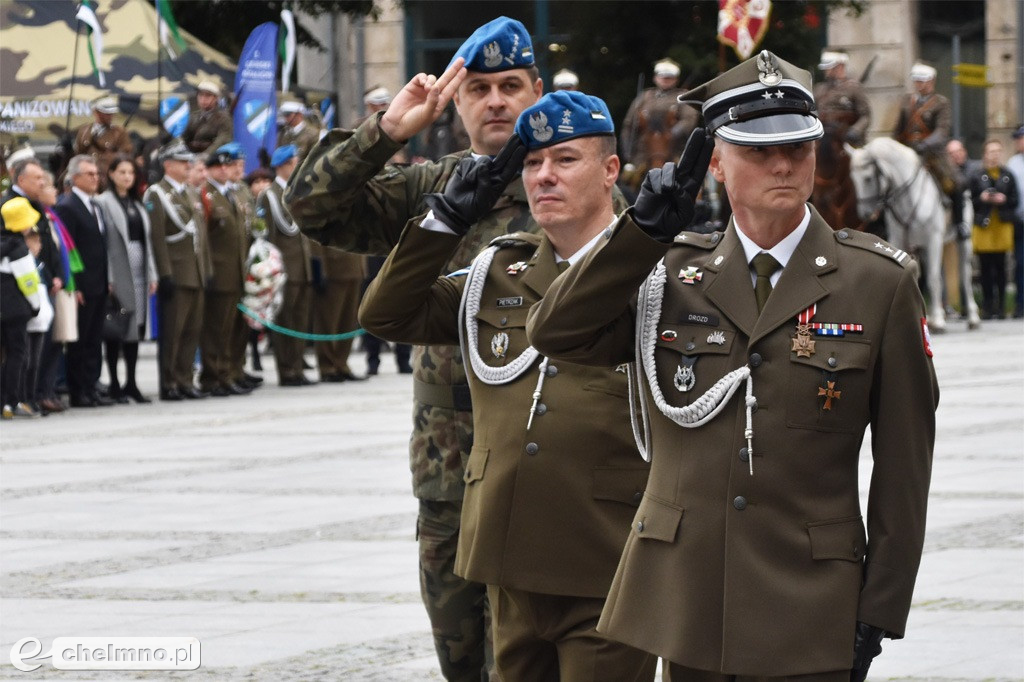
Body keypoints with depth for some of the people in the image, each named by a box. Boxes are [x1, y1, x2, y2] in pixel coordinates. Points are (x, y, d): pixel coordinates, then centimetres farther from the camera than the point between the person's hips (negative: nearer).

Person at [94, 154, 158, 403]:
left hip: (139, 272, 6)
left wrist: (152, 274, 10)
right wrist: (107, 278, -15)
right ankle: (114, 385, 1)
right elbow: (101, 241, -10)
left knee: (136, 327, 7)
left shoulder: (137, 204, 15)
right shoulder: (104, 202, -5)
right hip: (118, 272, -6)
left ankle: (131, 383, 12)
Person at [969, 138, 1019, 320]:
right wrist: (981, 199, -16)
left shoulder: (1008, 176, 9)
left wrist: (1004, 200, -12)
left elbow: (1016, 201, 7)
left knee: (1001, 267, 0)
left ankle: (1001, 306, 7)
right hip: (983, 228, -1)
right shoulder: (976, 176, 4)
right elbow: (970, 201, 3)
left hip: (1003, 226, 1)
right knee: (986, 268, -2)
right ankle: (988, 306, 3)